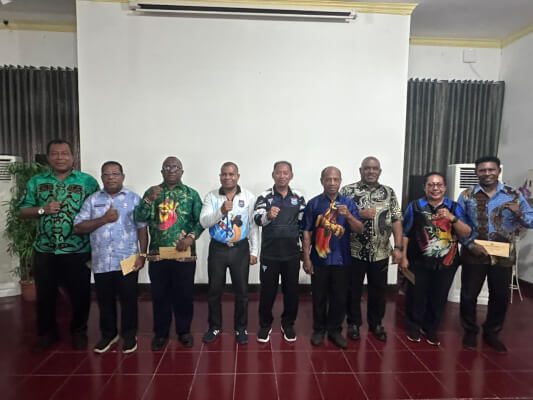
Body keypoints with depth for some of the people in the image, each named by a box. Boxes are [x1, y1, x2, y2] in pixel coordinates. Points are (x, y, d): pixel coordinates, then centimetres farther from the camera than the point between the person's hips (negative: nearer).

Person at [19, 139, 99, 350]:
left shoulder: (88, 181, -2)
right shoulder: (36, 181, 7)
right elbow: (22, 211, 8)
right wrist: (42, 209, -12)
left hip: (78, 251, -2)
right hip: (44, 251, 3)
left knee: (80, 294, 8)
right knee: (45, 294, 15)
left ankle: (79, 331, 29)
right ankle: (46, 332, 36)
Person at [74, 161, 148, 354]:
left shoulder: (134, 198, 1)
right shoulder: (92, 200, 6)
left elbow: (142, 228, 0)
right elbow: (78, 227, -1)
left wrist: (142, 254, -7)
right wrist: (104, 219, -13)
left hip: (127, 260, -2)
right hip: (101, 262, 2)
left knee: (128, 300, 7)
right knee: (105, 300, 15)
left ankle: (129, 335, 25)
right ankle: (108, 334, 34)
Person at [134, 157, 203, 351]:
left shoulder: (191, 194, 3)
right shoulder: (152, 192, 7)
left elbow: (201, 220, -1)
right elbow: (139, 218, -3)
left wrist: (191, 237, -17)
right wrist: (149, 199, -17)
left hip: (184, 254, -1)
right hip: (157, 254, 1)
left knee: (184, 294, 8)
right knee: (159, 295, 9)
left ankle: (184, 331, 26)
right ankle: (161, 333, 26)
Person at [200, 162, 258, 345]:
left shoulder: (249, 197, -2)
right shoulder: (211, 196, -1)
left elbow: (253, 225, 1)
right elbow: (203, 222, -10)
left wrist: (254, 251, 0)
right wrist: (221, 211, -26)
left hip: (240, 249, 0)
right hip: (217, 248, 1)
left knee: (241, 291, 9)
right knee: (214, 291, 11)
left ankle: (241, 328, 28)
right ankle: (215, 327, 31)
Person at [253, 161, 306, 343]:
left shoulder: (299, 197, 3)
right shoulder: (264, 196, -5)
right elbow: (257, 219, -20)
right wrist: (268, 215, -43)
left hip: (292, 253, 2)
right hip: (269, 253, -2)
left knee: (291, 290, 12)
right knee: (267, 291, 8)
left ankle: (288, 324, 31)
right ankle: (265, 325, 27)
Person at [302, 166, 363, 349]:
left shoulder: (348, 203, 2)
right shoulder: (313, 203, -3)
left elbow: (360, 229, -4)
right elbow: (307, 232, -3)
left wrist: (348, 215, -22)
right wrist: (306, 258, -6)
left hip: (341, 259, 2)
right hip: (319, 259, -1)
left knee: (339, 297, 11)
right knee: (319, 297, 10)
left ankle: (335, 330, 28)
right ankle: (319, 329, 27)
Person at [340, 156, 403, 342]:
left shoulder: (389, 192, 6)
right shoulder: (348, 191, -2)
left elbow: (396, 220, 3)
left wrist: (398, 247, -4)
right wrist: (360, 214, -19)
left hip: (380, 252, 2)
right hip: (354, 251, -2)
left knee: (378, 290, 14)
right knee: (353, 289, 9)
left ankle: (376, 323, 33)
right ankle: (353, 323, 27)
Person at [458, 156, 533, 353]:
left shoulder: (514, 195, 2)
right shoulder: (467, 196, -2)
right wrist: (470, 244, -14)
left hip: (503, 256, 2)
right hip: (474, 254, -1)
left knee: (500, 297, 13)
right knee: (469, 295, 6)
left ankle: (491, 333, 35)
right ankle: (470, 331, 29)